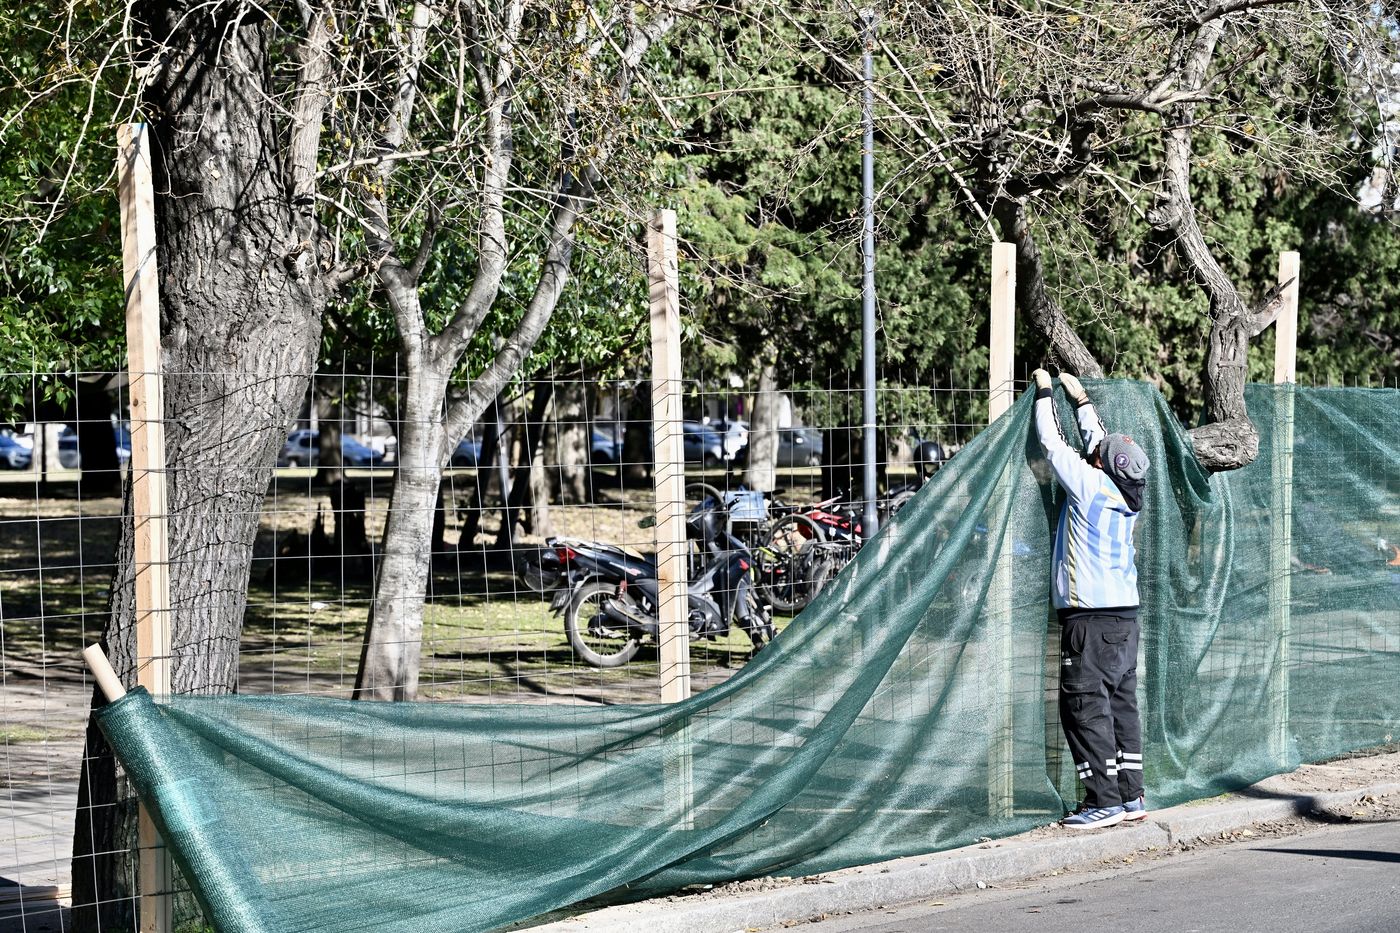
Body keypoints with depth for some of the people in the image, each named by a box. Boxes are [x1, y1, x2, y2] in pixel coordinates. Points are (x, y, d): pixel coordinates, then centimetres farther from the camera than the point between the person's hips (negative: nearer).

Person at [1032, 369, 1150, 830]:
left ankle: (1104, 802, -7)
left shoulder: (1090, 486, -13)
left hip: (1089, 617, -8)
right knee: (1122, 704, 11)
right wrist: (1081, 399, 33)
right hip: (1125, 615, 8)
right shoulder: (1128, 493, 7)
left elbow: (1053, 443, -3)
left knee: (1085, 706, -5)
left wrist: (1044, 393, 10)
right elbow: (1098, 440, 24)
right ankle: (1131, 797, 14)